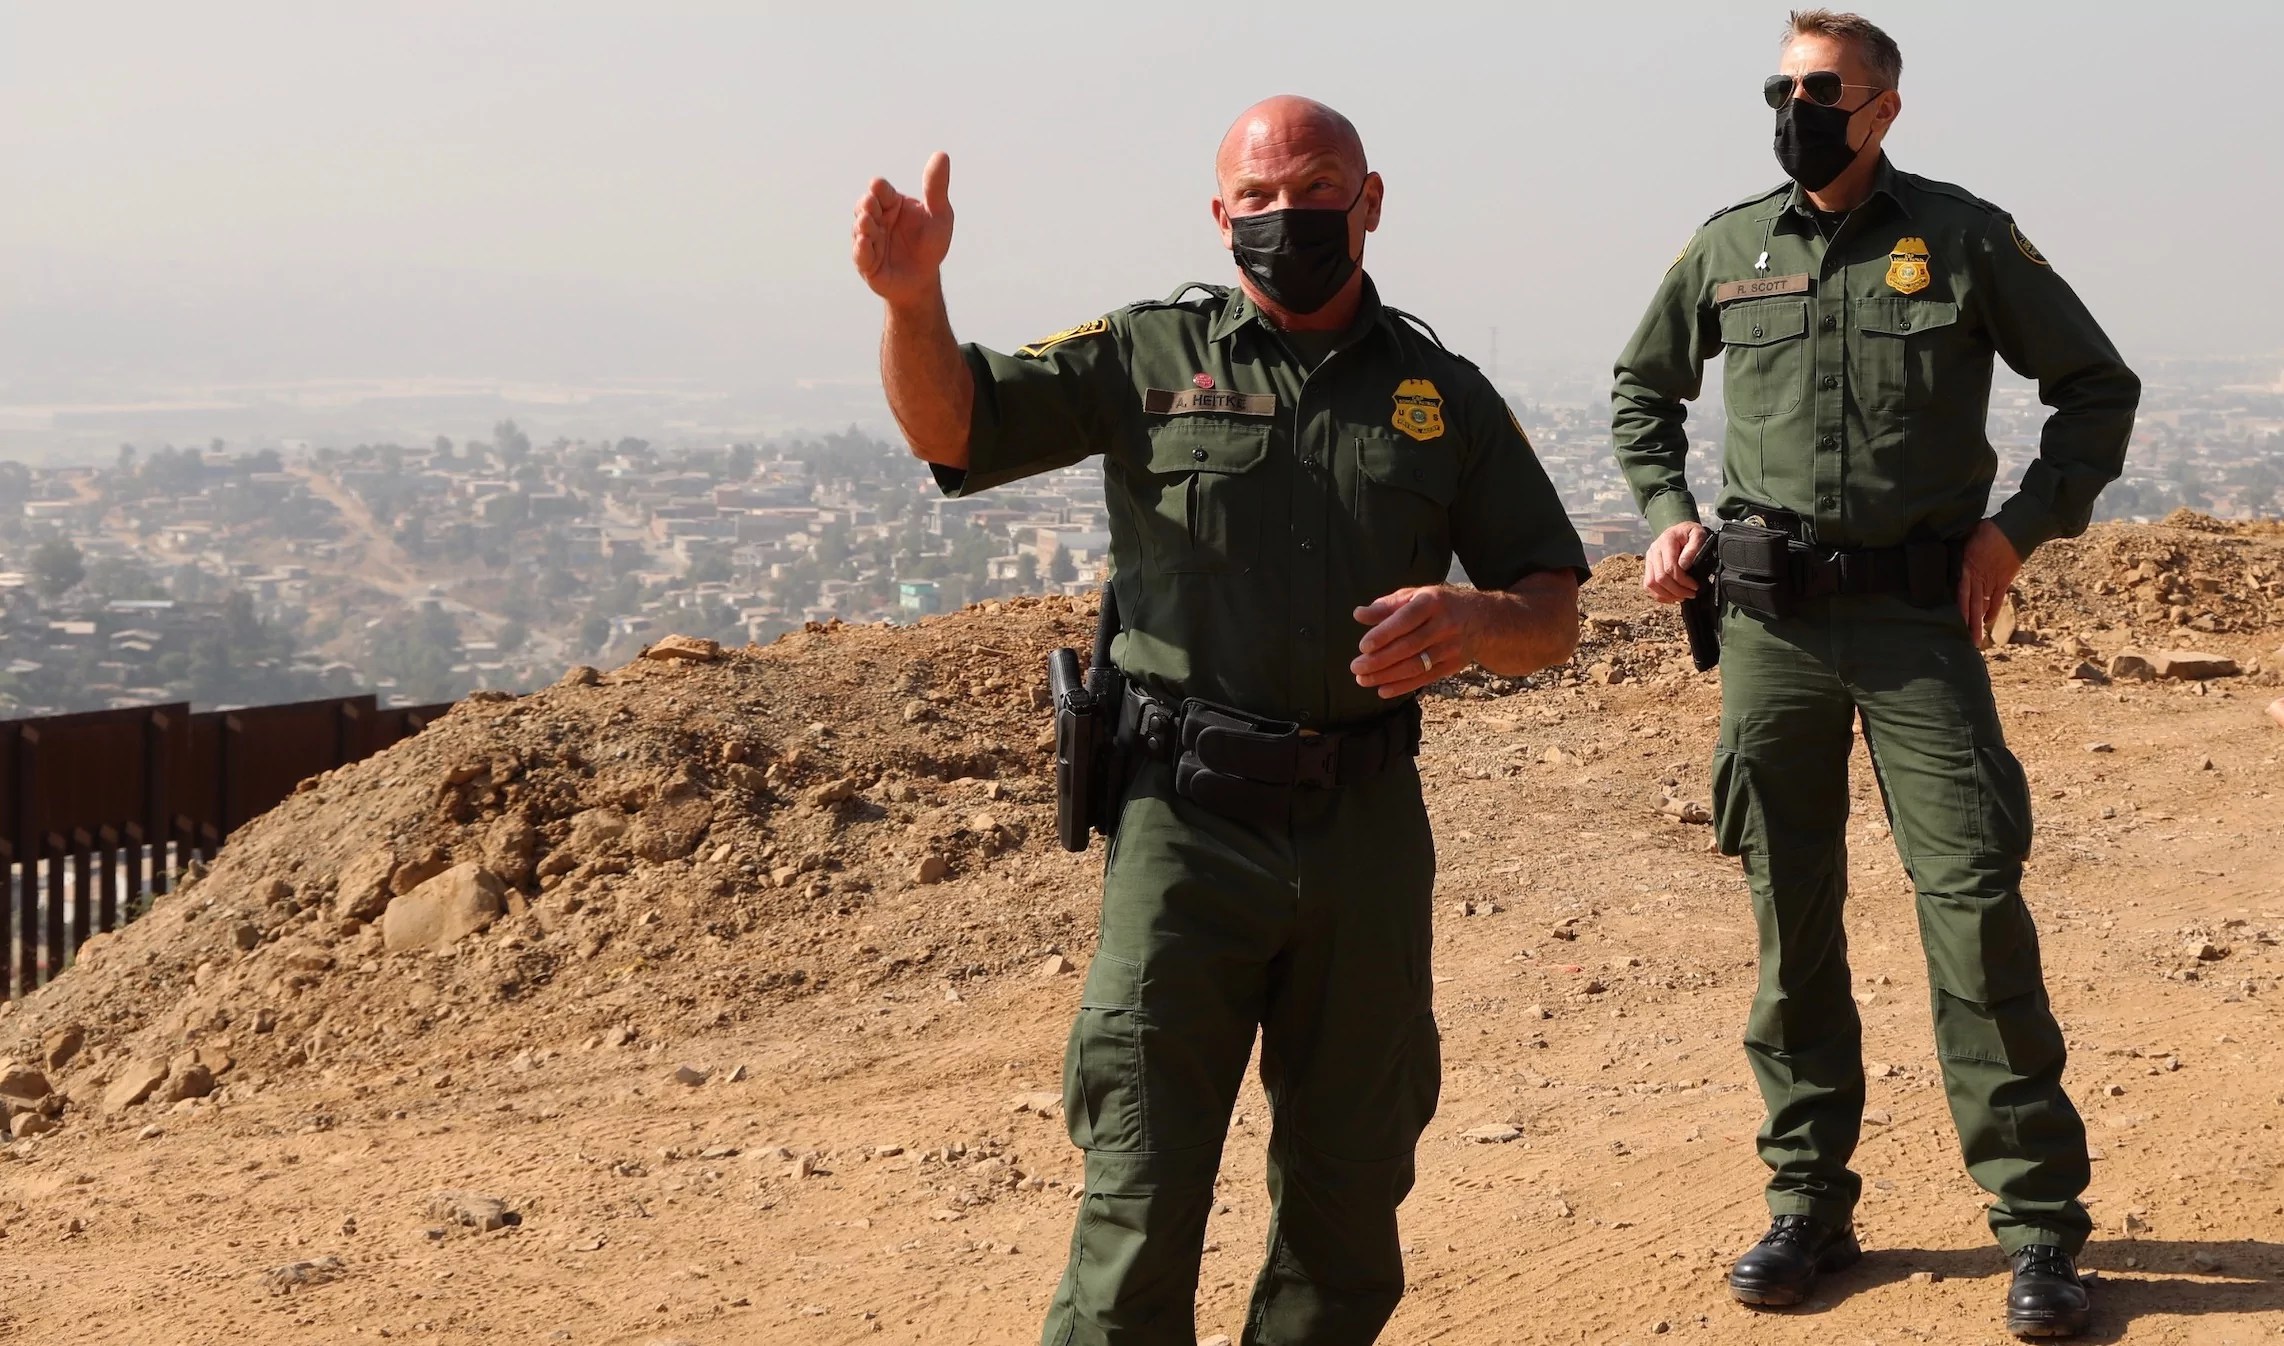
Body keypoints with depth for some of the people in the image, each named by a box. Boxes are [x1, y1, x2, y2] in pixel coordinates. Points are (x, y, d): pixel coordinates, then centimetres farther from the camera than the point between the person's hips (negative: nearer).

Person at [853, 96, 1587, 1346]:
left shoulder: (1445, 395, 10)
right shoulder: (1147, 356, 5)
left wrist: (1472, 618, -12)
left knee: (1350, 1192, 13)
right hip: (1186, 823, -3)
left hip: (1367, 829, 3)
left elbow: (1551, 613, 11)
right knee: (1140, 1202, -3)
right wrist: (914, 300, -19)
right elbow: (950, 424, 0)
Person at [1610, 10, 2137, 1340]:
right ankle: (1809, 1203, 19)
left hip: (1917, 619, -3)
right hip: (1768, 627, 3)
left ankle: (2040, 1221, 1)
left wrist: (2019, 529, -2)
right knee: (1792, 920, 8)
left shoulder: (1967, 237, 1)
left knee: (1976, 905, -8)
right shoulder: (1726, 248, 8)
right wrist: (1670, 515, 9)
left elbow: (2099, 389, 8)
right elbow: (1643, 392, 25)